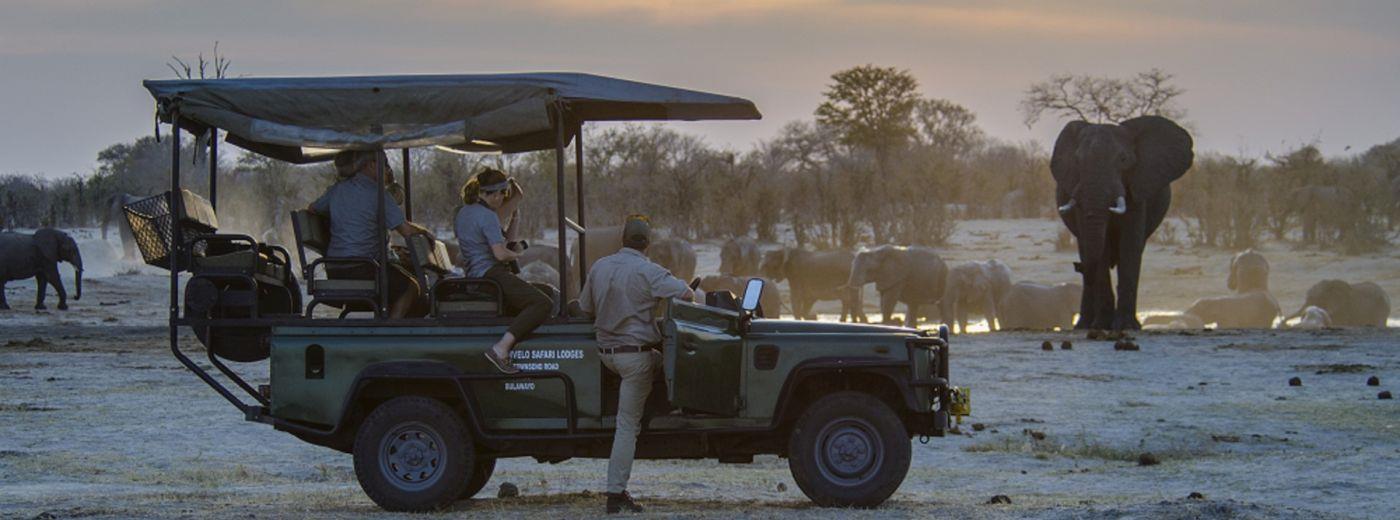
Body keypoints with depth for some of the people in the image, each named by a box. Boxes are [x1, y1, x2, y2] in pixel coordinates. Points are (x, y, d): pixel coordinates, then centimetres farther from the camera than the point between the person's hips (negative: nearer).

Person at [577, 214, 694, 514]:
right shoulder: (648, 272, -15)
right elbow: (686, 294, -22)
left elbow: (585, 308, 14)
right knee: (627, 425, 2)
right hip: (635, 352, -8)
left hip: (605, 351, 8)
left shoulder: (599, 267, 5)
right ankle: (616, 493, 6)